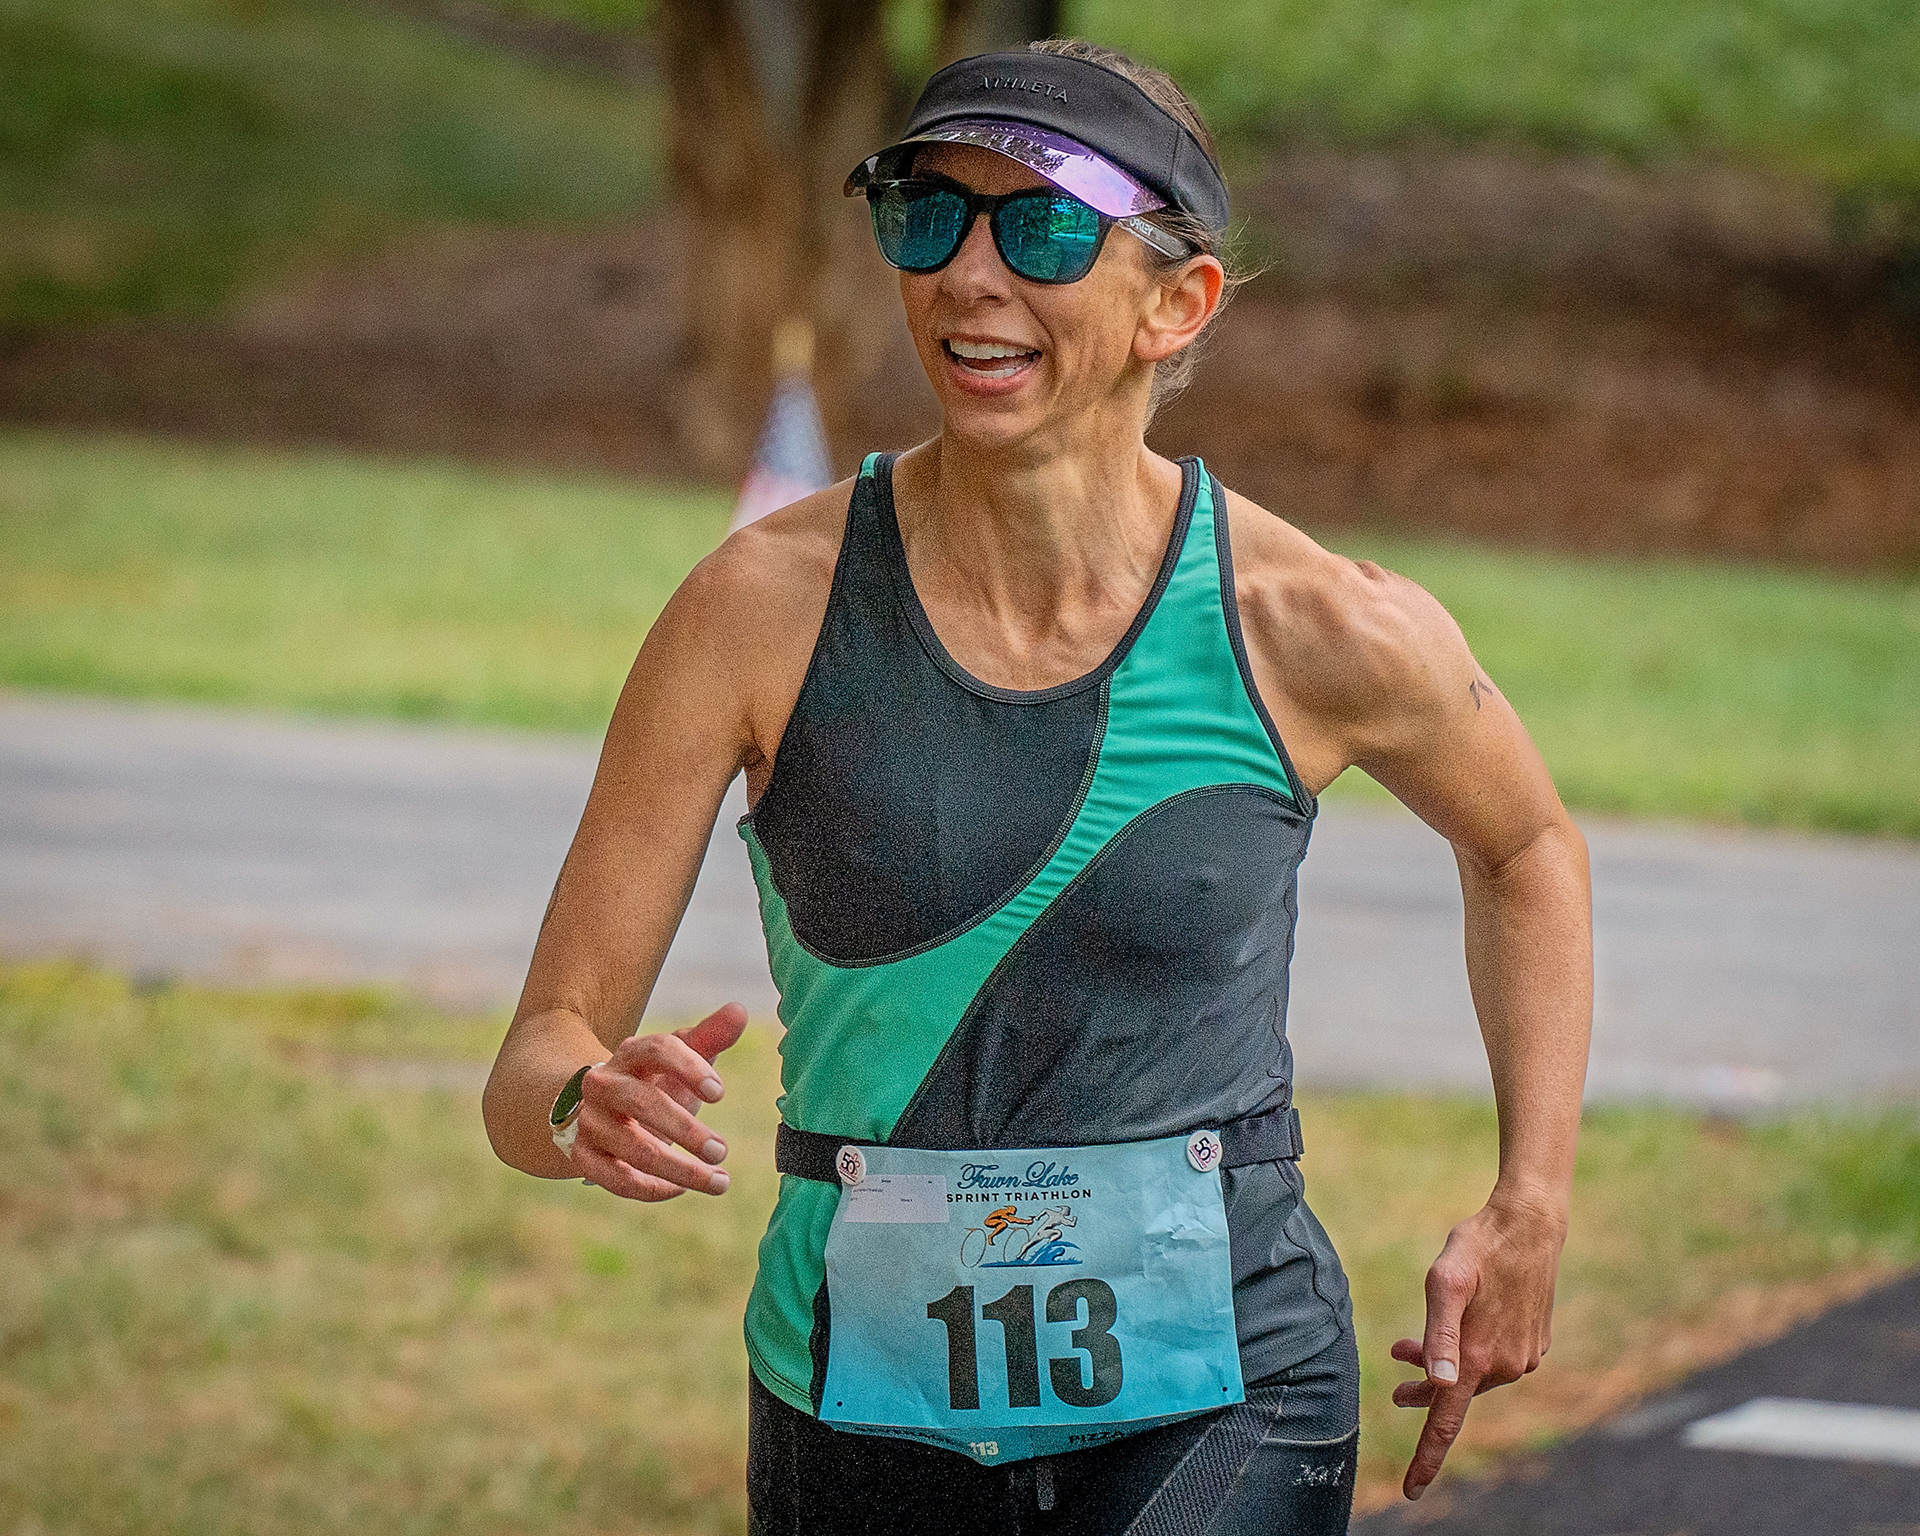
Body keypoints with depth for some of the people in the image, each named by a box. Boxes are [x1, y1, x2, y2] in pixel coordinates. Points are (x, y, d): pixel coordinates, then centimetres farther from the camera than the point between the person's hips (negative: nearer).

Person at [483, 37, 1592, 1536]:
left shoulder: (1313, 629, -8)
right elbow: (540, 1055, -7)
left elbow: (1526, 841, 16)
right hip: (864, 1413, 2)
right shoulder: (767, 603, -8)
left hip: (1220, 1413, -2)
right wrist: (591, 1109, -30)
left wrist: (1529, 1214, 8)